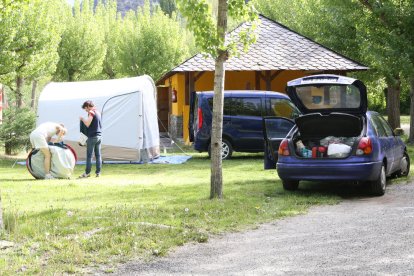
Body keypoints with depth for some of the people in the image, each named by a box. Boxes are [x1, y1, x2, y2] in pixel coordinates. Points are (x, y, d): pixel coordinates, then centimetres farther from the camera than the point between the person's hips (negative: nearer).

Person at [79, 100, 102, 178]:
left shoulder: (91, 112, -11)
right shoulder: (98, 112, 15)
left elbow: (87, 124, -18)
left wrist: (82, 119, -1)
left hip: (92, 136, -8)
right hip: (99, 136, 8)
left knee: (89, 155, -4)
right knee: (98, 155, 8)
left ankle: (87, 172, -2)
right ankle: (98, 172, 7)